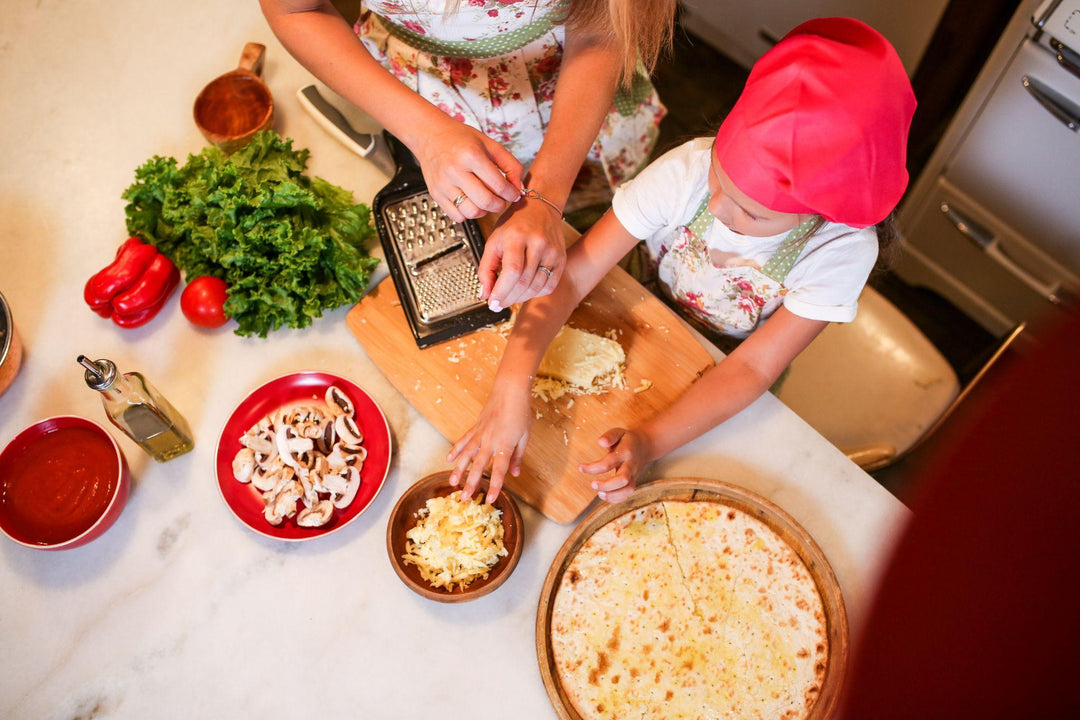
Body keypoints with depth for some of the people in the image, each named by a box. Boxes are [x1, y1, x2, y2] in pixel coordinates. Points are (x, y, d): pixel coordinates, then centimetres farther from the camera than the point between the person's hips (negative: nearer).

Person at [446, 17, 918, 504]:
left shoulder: (840, 250, -32)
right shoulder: (688, 170, -33)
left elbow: (752, 367, -29)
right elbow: (571, 275, -35)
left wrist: (650, 441, -43)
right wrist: (511, 388, -48)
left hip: (721, 389, -1)